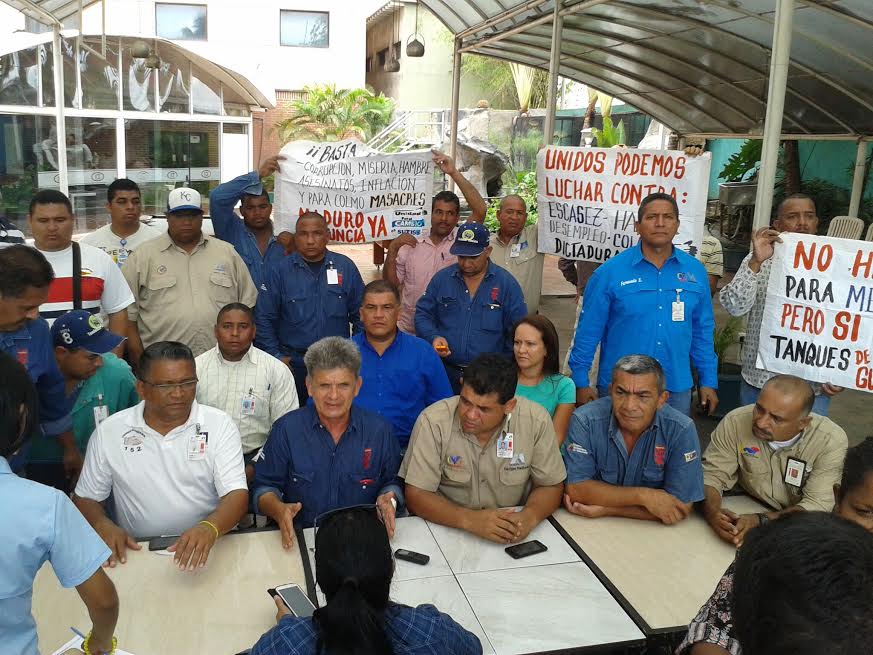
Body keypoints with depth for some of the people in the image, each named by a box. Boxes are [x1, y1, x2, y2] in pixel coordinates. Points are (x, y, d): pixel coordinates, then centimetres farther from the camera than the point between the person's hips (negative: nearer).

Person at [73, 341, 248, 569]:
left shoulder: (219, 425, -3)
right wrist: (103, 525, -11)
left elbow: (237, 494, -11)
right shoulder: (109, 431, 2)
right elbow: (85, 498, 11)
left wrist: (210, 528, -32)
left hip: (208, 550, -2)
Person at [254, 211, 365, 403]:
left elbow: (359, 315, 7)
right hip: (293, 363, -1)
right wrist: (276, 356, -2)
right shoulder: (280, 271, -1)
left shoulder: (346, 267, 2)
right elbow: (264, 318, 1)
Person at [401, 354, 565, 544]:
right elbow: (416, 494, -15)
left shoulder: (537, 420, -12)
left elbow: (551, 486, -1)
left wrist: (529, 517, -22)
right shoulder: (433, 421, -17)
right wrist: (470, 519, -29)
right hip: (448, 531, -1)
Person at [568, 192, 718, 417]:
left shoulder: (695, 271, 2)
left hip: (676, 388, 3)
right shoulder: (610, 272, -8)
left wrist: (708, 381, 8)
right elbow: (589, 330, -5)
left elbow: (703, 330, 9)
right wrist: (581, 382, -6)